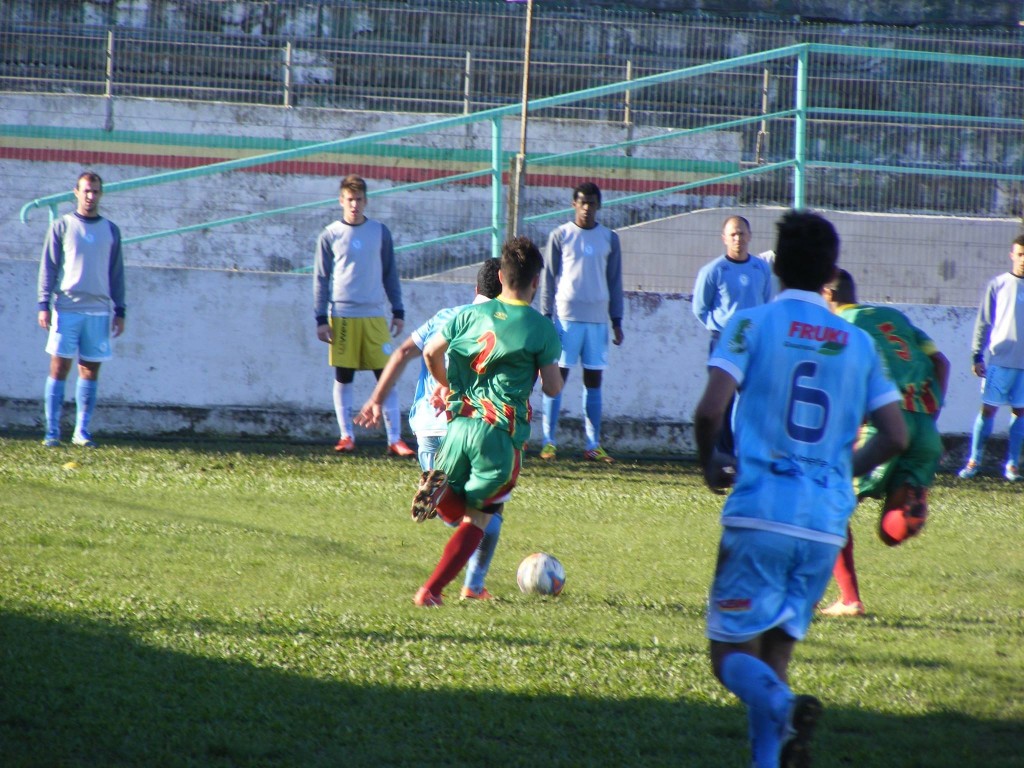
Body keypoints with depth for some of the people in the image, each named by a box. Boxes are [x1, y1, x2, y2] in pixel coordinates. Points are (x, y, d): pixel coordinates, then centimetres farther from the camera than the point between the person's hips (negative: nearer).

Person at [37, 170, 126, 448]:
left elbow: (116, 274, 16)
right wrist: (44, 305, -5)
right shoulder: (62, 227, 5)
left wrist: (119, 311, 10)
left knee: (90, 371, 2)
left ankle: (82, 431, 6)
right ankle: (52, 431, -5)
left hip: (99, 311, 3)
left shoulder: (111, 231, 13)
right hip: (66, 308, -3)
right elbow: (48, 267, 4)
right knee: (59, 368, -5)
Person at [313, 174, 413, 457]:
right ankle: (346, 436, 12)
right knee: (343, 378, 3)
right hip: (342, 316, -1)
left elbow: (390, 274, 13)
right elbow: (321, 279, 5)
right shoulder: (330, 235, 3)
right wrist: (321, 319, -1)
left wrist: (398, 311, 9)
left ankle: (394, 438, -2)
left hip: (375, 317, 1)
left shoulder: (380, 232, 7)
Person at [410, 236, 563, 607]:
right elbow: (552, 388, -5)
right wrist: (556, 376, 19)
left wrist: (444, 385, 25)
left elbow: (431, 352, 7)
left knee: (454, 510, 19)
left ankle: (440, 489, -18)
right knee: (476, 519, 8)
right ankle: (430, 591, -7)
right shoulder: (542, 329, -5)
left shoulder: (472, 314, 6)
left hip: (460, 422, 3)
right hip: (502, 433, -3)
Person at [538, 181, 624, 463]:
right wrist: (546, 316, -3)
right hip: (566, 317, -3)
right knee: (557, 377, -4)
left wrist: (617, 321, 9)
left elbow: (615, 282, 14)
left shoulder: (609, 239, 10)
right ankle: (549, 442, -3)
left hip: (598, 320, 3)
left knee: (594, 380, 4)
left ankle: (593, 445, 7)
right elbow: (548, 278, 3)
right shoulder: (560, 236, 3)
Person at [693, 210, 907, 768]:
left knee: (732, 654, 2)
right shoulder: (859, 344, 11)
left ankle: (781, 704, -29)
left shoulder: (754, 324, -1)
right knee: (776, 654, 15)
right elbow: (895, 437, 9)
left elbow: (710, 410, -12)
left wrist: (710, 465, 8)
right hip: (826, 526, 4)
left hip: (758, 514, -4)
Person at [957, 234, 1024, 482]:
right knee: (988, 408, -3)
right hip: (999, 359, -1)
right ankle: (974, 460, 6)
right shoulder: (997, 285, 3)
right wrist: (977, 355, 0)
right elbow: (983, 322, 5)